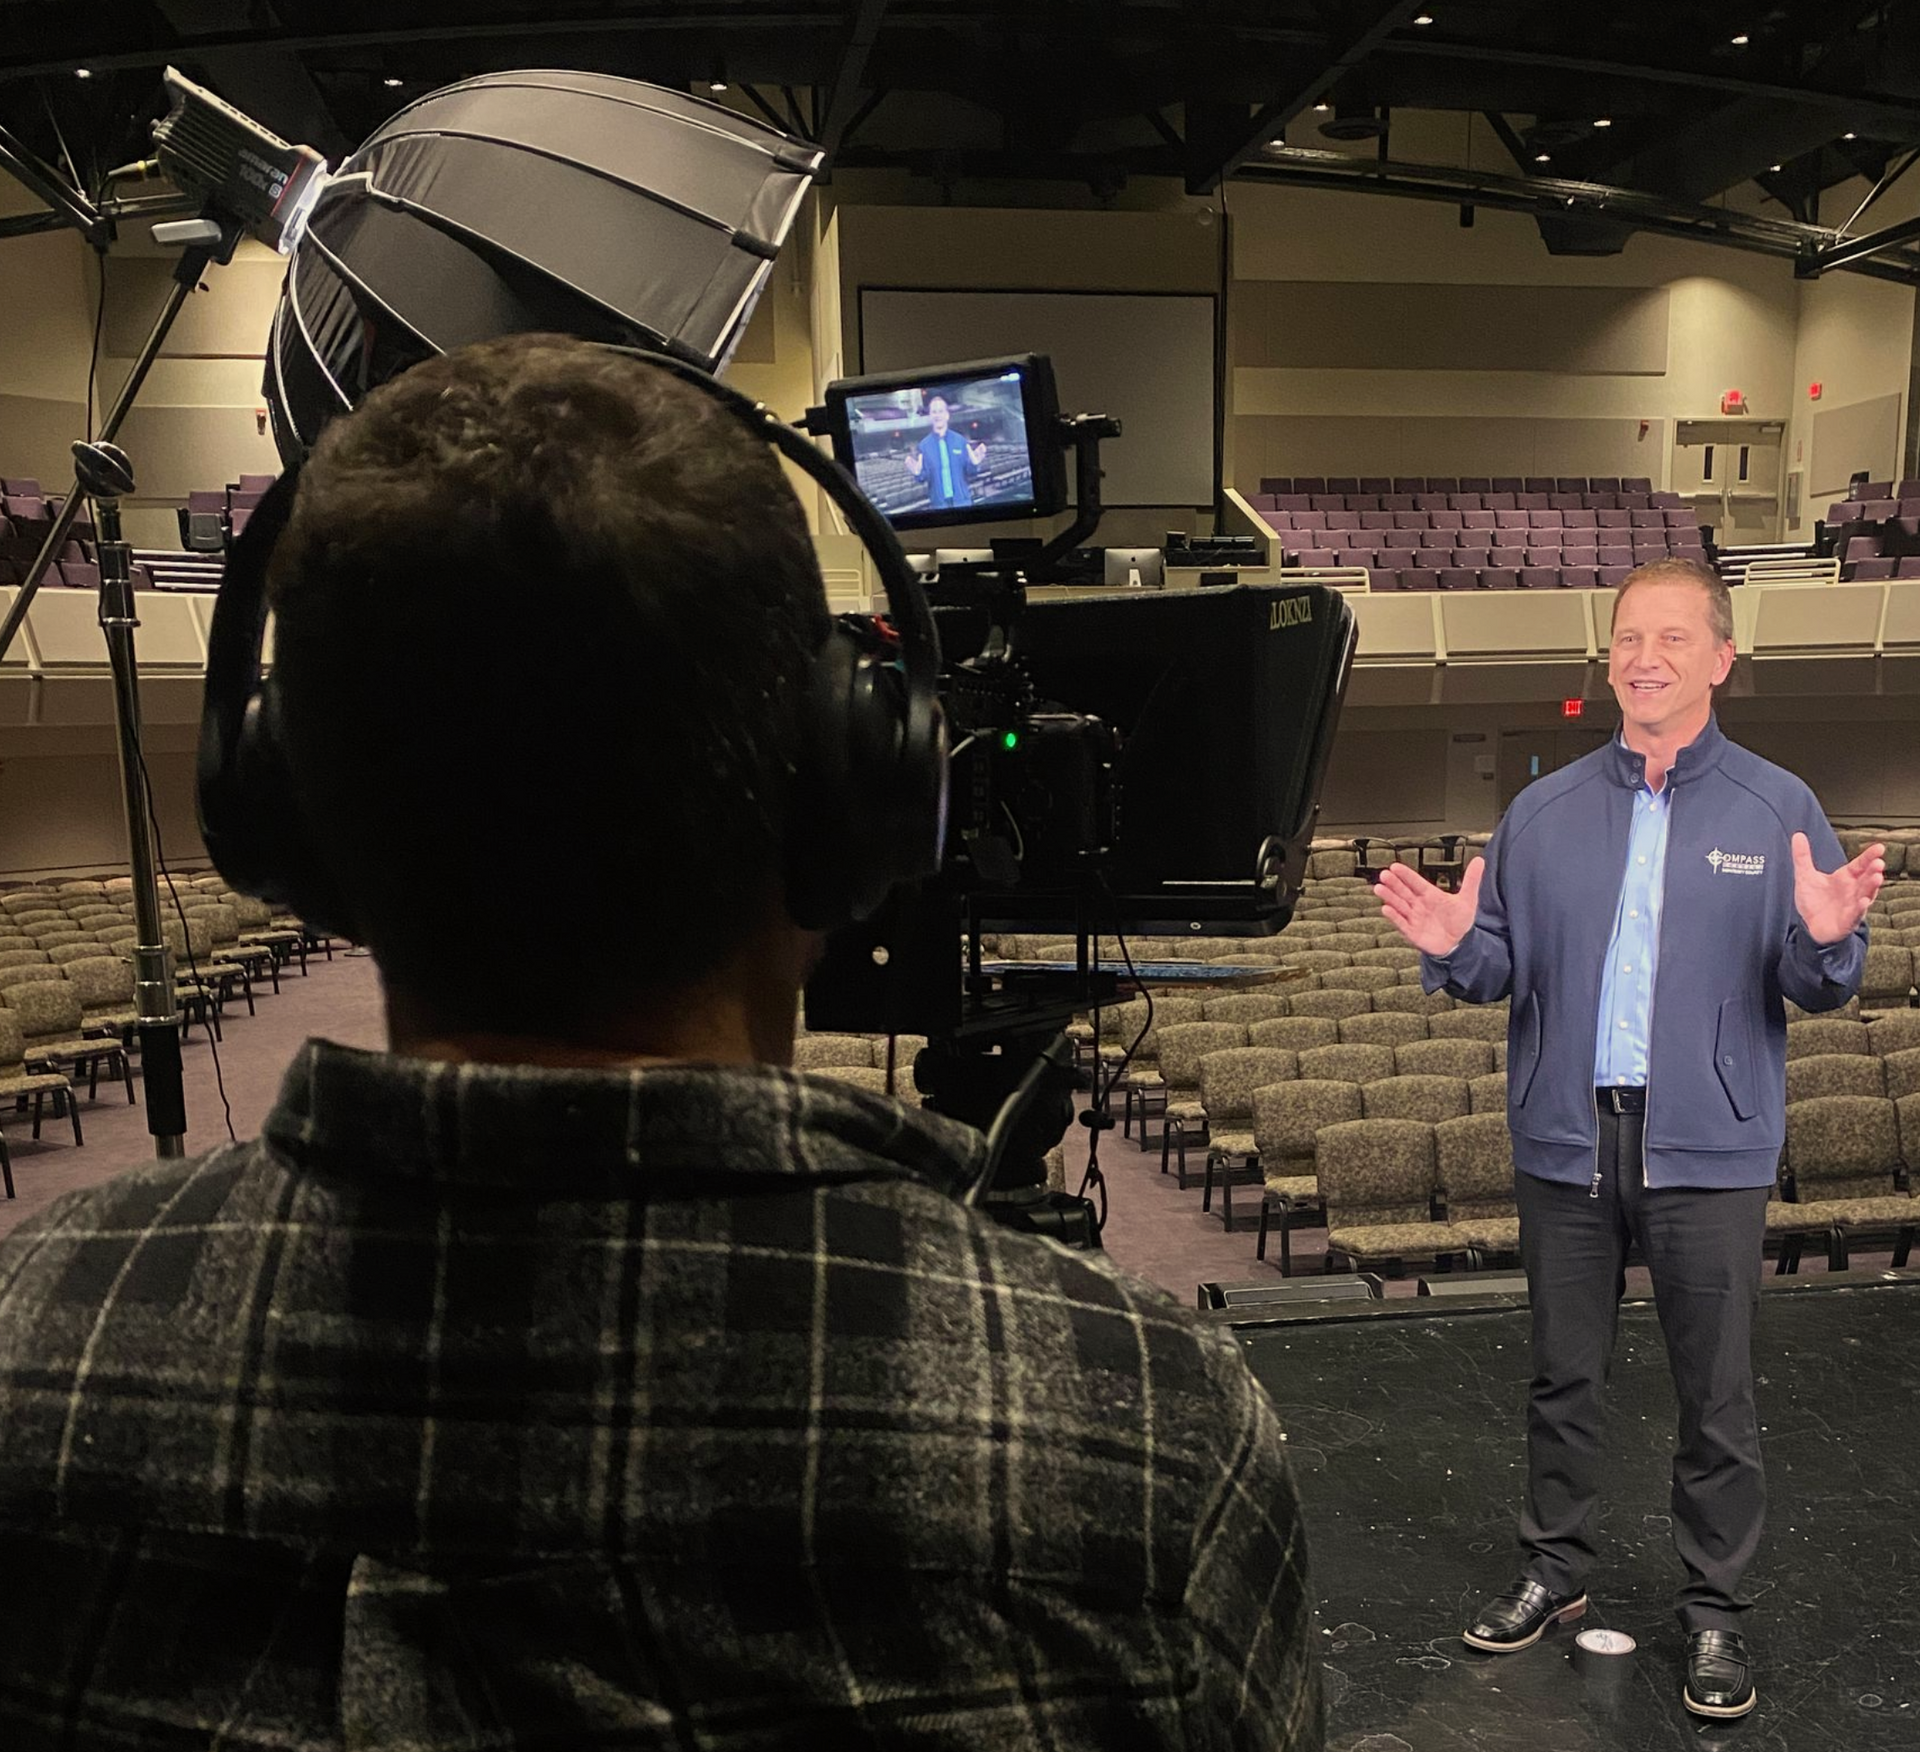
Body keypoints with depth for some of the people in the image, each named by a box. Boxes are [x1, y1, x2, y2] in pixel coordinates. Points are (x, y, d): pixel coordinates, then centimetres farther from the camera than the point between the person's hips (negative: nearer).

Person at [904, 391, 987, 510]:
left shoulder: (960, 440, 2)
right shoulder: (924, 445, -1)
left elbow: (969, 472, 2)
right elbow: (925, 477, -2)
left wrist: (974, 464, -18)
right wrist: (918, 473, -23)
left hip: (962, 500, 1)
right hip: (939, 503, -1)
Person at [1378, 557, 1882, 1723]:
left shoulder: (1778, 810, -1)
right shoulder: (1543, 813, 6)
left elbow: (1818, 990, -2)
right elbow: (1505, 971, 6)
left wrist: (1826, 940, -24)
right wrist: (1453, 948, -15)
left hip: (1710, 1152, -2)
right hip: (1567, 1144, 2)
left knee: (1717, 1396, 8)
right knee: (1565, 1377, 15)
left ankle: (1718, 1614, 26)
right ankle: (1557, 1574, 32)